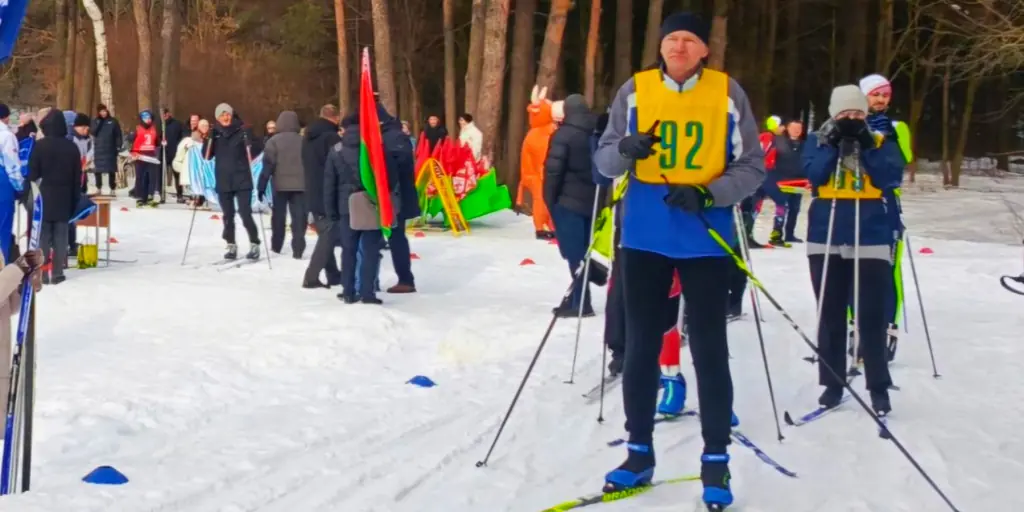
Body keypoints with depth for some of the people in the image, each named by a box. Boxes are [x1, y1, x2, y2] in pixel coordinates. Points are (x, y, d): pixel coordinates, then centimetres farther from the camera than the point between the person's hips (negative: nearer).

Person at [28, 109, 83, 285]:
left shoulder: (40, 145, -9)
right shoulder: (72, 147, 2)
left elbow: (33, 173, -7)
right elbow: (77, 177, 5)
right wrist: (75, 200, 12)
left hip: (43, 197, -2)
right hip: (64, 199, 3)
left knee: (42, 236, 2)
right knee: (60, 236, 5)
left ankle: (41, 273, 2)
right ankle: (57, 273, 6)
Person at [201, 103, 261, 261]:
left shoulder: (242, 131, -2)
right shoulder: (214, 134, 7)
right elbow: (207, 156, 3)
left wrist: (248, 138, -24)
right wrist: (207, 139, -11)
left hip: (242, 180, -3)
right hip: (223, 182, 3)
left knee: (245, 214, -7)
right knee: (228, 216, 9)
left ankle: (254, 244, 4)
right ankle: (231, 246, 18)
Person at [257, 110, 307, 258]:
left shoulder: (273, 141, -3)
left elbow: (268, 165, -7)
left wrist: (261, 186, -3)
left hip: (280, 185, -1)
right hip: (300, 184, 1)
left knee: (278, 215, 13)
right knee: (299, 216, 0)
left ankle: (276, 246, 22)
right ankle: (298, 249, -6)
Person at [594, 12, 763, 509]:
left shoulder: (728, 94, -1)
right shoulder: (634, 90, 3)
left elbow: (751, 168, -1)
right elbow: (604, 160, 4)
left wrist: (706, 194, -17)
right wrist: (625, 150, -18)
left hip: (705, 239, -2)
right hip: (644, 237, 2)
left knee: (709, 350, 2)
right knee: (640, 346, 8)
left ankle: (716, 461, 12)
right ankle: (639, 453, 21)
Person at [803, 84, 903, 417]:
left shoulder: (881, 142, 6)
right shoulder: (818, 141, 6)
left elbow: (891, 178, -9)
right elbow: (813, 174, -10)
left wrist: (865, 147, -15)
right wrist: (836, 144, -16)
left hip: (870, 241, -1)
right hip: (826, 240, 1)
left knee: (871, 317, -1)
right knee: (830, 315, 6)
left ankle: (879, 388, 8)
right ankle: (832, 384, 15)